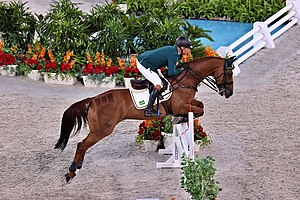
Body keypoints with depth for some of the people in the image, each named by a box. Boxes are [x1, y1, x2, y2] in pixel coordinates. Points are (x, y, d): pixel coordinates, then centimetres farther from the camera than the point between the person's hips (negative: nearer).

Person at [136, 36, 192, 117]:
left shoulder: (172, 49, 9)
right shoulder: (174, 54, -20)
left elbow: (170, 66, 21)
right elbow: (171, 72, -23)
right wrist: (180, 70, -8)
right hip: (144, 64, -10)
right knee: (158, 85, -11)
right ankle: (149, 110, -10)